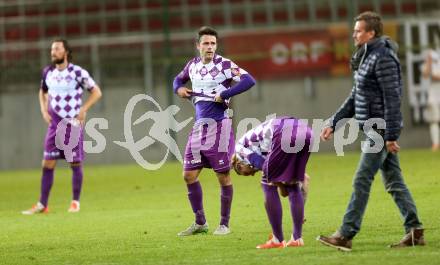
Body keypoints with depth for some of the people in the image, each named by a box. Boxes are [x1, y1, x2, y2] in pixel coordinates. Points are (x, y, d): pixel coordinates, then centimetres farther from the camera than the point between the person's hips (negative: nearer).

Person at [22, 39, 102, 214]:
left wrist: (83, 110, -12)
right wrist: (44, 110, 8)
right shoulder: (48, 72, 5)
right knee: (47, 164, 0)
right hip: (54, 125, 4)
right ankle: (42, 205, 3)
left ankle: (75, 202, 14)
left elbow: (96, 92, -2)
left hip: (73, 123, -4)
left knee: (75, 164, 1)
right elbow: (43, 91, 24)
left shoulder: (78, 73, -9)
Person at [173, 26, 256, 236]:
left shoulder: (224, 65, -8)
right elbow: (179, 79, 30)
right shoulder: (193, 65, 10)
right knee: (189, 175, 4)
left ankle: (224, 224, 10)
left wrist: (225, 94, -22)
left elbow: (249, 80, -20)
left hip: (219, 126, -6)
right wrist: (179, 88, 8)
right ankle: (200, 223, 16)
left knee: (223, 176, -1)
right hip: (199, 126, 6)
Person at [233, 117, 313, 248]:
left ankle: (278, 240, 11)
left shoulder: (240, 147, 22)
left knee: (268, 184, 10)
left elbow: (264, 165, 7)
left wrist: (282, 187, 18)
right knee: (293, 185, 22)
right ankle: (297, 238, 22)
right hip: (306, 132, 7)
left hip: (285, 134, -7)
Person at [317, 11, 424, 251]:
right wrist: (333, 124, 18)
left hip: (382, 129, -10)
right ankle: (415, 231, 12)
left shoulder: (383, 59, -16)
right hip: (374, 130, 10)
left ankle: (345, 235, -7)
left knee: (361, 181, -8)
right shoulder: (366, 58, 16)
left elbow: (392, 99, -20)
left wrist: (390, 136, -22)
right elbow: (355, 98, 22)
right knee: (393, 181, 10)